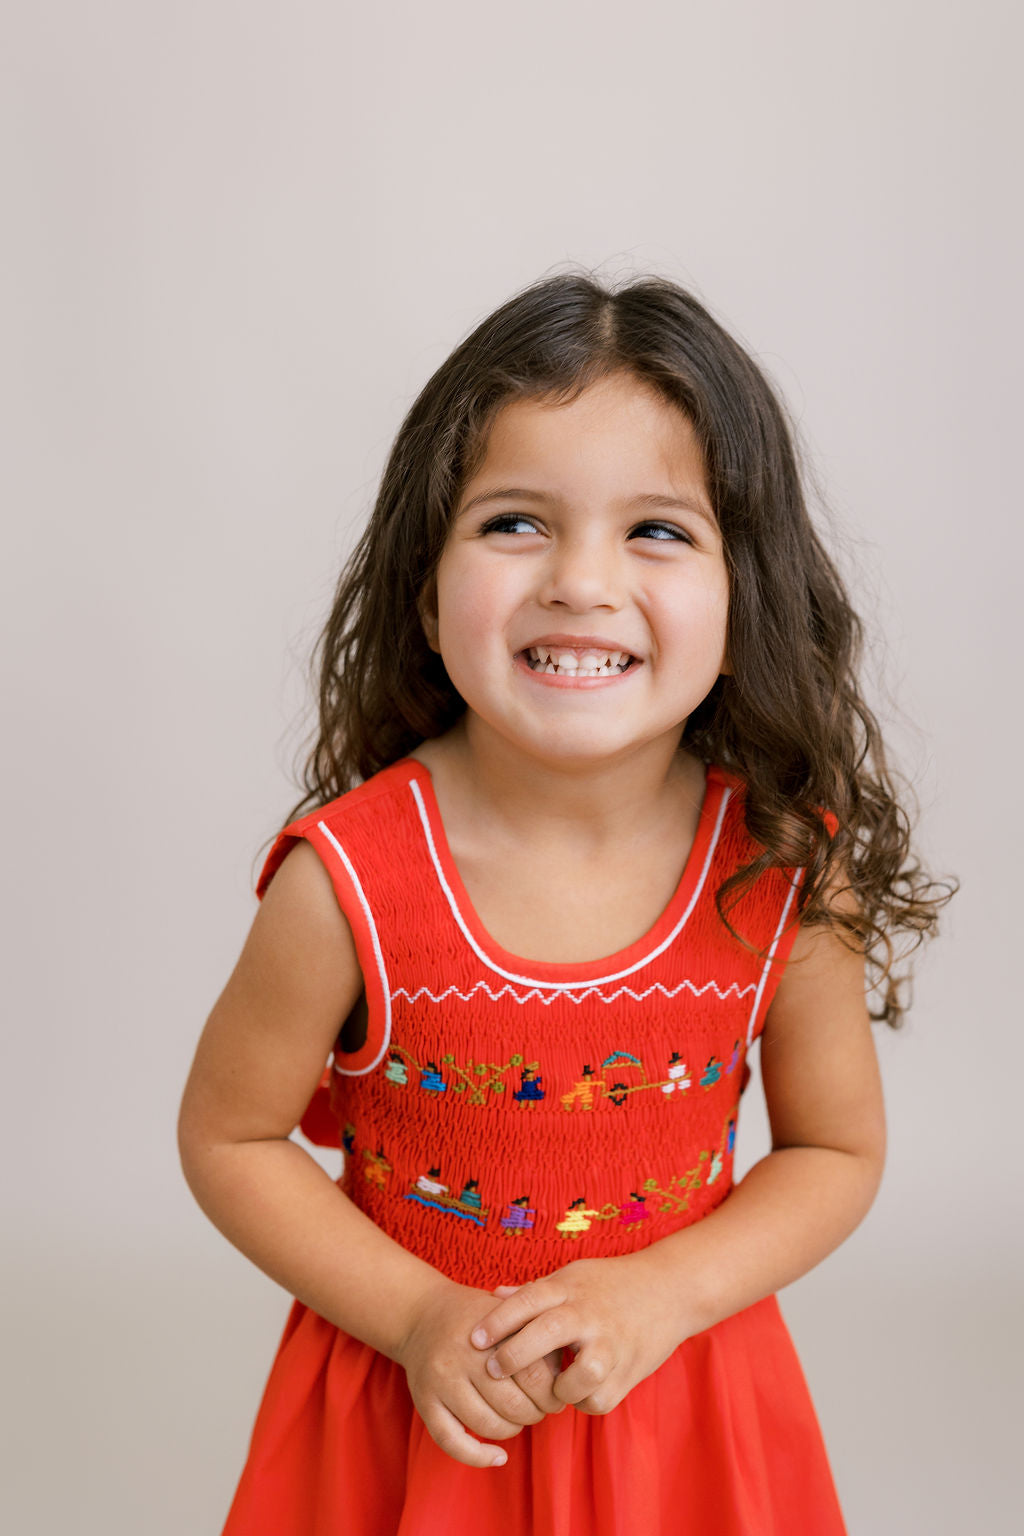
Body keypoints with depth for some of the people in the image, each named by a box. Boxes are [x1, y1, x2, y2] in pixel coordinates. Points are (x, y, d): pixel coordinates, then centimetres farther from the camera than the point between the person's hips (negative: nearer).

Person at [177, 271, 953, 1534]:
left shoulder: (788, 871, -17)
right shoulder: (349, 882, -22)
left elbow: (837, 1150, -4)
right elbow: (228, 1135, -8)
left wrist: (659, 1297, -17)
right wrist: (418, 1319, -17)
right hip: (420, 1409, -1)